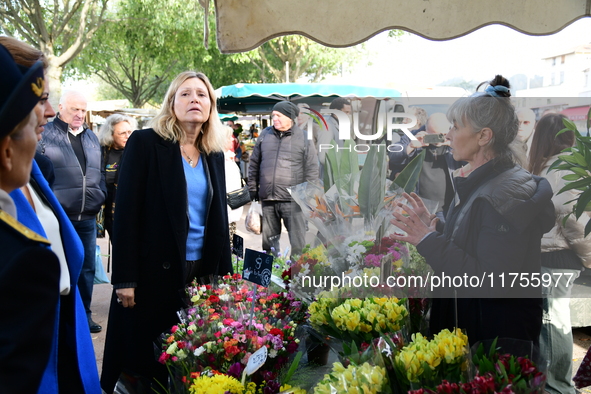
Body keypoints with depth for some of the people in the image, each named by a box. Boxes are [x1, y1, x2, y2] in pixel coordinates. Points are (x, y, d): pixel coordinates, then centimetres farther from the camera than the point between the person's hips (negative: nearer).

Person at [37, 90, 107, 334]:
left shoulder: (91, 138, 16)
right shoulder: (44, 135, -3)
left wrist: (99, 197, 10)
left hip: (87, 218, 5)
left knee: (87, 268, 11)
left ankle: (83, 314, 23)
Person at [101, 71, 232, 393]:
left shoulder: (214, 154, 10)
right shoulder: (144, 143, -6)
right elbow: (126, 212, -10)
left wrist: (224, 273, 11)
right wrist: (125, 278, -14)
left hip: (202, 270, 5)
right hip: (155, 270, -4)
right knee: (145, 355, 8)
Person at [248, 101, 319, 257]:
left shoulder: (303, 138, 0)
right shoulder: (265, 135, 11)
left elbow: (312, 168, -1)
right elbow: (254, 164, 17)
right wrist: (253, 189, 13)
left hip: (292, 199, -4)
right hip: (267, 199, 4)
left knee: (297, 241, -3)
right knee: (268, 239, 14)